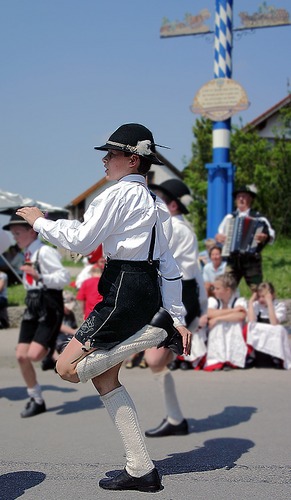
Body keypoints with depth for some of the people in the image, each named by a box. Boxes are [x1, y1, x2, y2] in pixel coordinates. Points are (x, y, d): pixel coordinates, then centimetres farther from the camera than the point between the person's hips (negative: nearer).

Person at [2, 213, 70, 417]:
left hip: (49, 308, -9)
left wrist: (39, 276, -31)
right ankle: (36, 400, 17)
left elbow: (64, 278, -21)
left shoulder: (45, 252, -13)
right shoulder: (28, 254, 15)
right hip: (33, 307, 9)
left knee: (34, 355, -19)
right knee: (21, 356, 2)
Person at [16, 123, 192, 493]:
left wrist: (39, 221, 3)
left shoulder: (118, 194, -9)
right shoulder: (150, 202, 20)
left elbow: (80, 241, -11)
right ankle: (140, 470, 11)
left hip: (124, 292, -10)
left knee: (68, 368, -4)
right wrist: (176, 316, 18)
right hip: (148, 290, 10)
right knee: (103, 376, 12)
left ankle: (153, 334, -5)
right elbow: (167, 264, 18)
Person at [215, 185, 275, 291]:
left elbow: (271, 235, -3)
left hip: (251, 259, -3)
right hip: (233, 259, 3)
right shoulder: (229, 217, 15)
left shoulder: (258, 217, 3)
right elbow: (220, 235, 22)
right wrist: (218, 237, 0)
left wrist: (265, 237, -25)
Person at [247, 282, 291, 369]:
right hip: (256, 341, 2)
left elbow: (274, 324, -22)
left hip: (273, 341, -2)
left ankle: (277, 359, -18)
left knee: (279, 329, -31)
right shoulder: (256, 305, 2)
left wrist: (269, 303, -25)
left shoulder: (280, 305, -5)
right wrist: (251, 302, -12)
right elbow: (251, 322, -16)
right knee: (249, 327, -25)